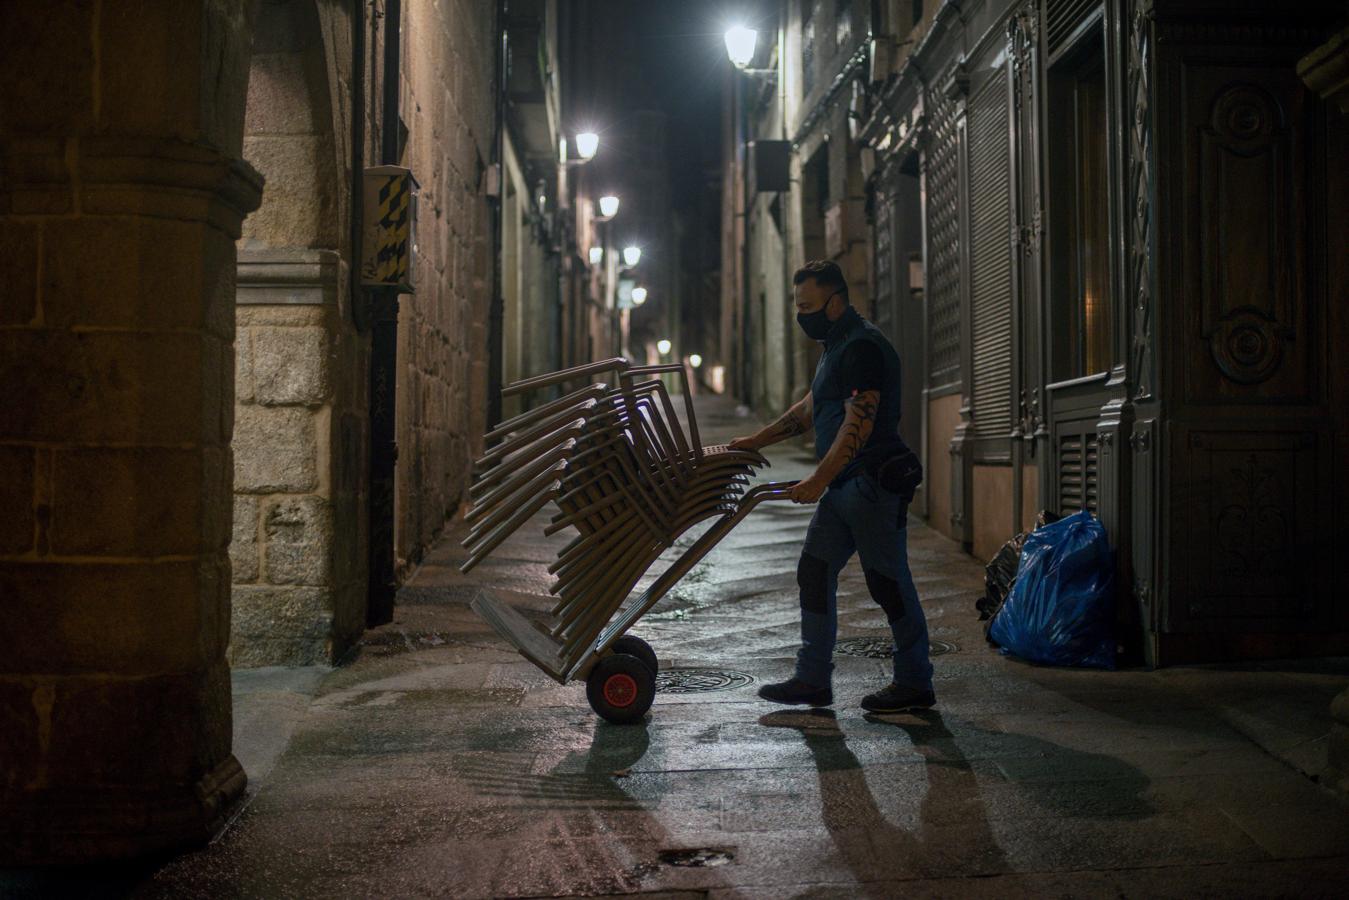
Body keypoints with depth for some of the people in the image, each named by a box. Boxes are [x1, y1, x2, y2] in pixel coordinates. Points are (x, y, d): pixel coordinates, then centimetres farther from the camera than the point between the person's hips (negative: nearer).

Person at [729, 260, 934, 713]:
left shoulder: (863, 347, -15)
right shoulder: (837, 346, 18)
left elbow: (859, 425, -23)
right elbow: (808, 410, 27)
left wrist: (818, 481, -24)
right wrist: (753, 441, 22)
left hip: (873, 485, -10)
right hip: (842, 488, 10)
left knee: (889, 583, -3)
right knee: (814, 572, 8)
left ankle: (914, 684, 8)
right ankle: (813, 680, 13)